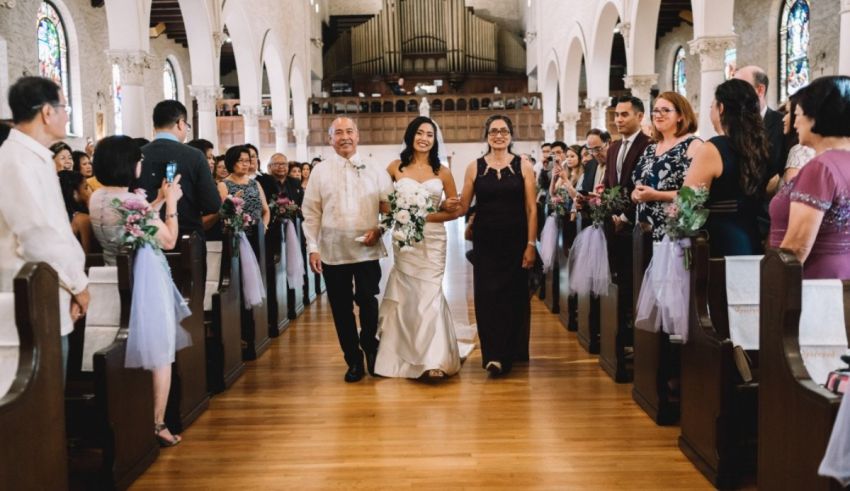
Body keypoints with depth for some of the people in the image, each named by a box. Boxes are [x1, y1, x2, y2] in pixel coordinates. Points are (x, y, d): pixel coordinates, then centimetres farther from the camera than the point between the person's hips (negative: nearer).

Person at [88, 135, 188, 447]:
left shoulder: (96, 198, 2)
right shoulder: (133, 201, -22)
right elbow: (169, 240, -13)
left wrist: (159, 200, 16)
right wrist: (171, 203, -4)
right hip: (145, 282, -8)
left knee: (128, 354, 20)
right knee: (159, 355, 5)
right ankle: (157, 426, 10)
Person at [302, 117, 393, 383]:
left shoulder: (375, 171, 6)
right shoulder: (320, 172, 6)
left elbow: (388, 207, 6)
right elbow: (311, 213, 4)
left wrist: (379, 229, -11)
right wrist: (313, 248, -2)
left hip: (367, 249, -1)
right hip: (332, 251, 1)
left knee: (368, 302, 1)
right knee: (341, 308, 7)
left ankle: (370, 347, 27)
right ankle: (354, 360, 21)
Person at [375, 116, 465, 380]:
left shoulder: (442, 171, 4)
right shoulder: (396, 167, 4)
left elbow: (456, 210, 6)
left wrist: (429, 217, -10)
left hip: (432, 239, 0)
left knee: (429, 294, -5)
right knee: (407, 296, 4)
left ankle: (434, 359, -2)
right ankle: (411, 356, 15)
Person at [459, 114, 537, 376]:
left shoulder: (523, 167, 2)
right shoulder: (475, 167, 5)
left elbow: (531, 209, 0)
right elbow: (463, 205, 2)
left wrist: (531, 244, -7)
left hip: (515, 242, 0)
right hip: (485, 242, 1)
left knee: (514, 296, 4)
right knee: (487, 296, -4)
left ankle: (511, 353, 14)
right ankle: (494, 355, 1)